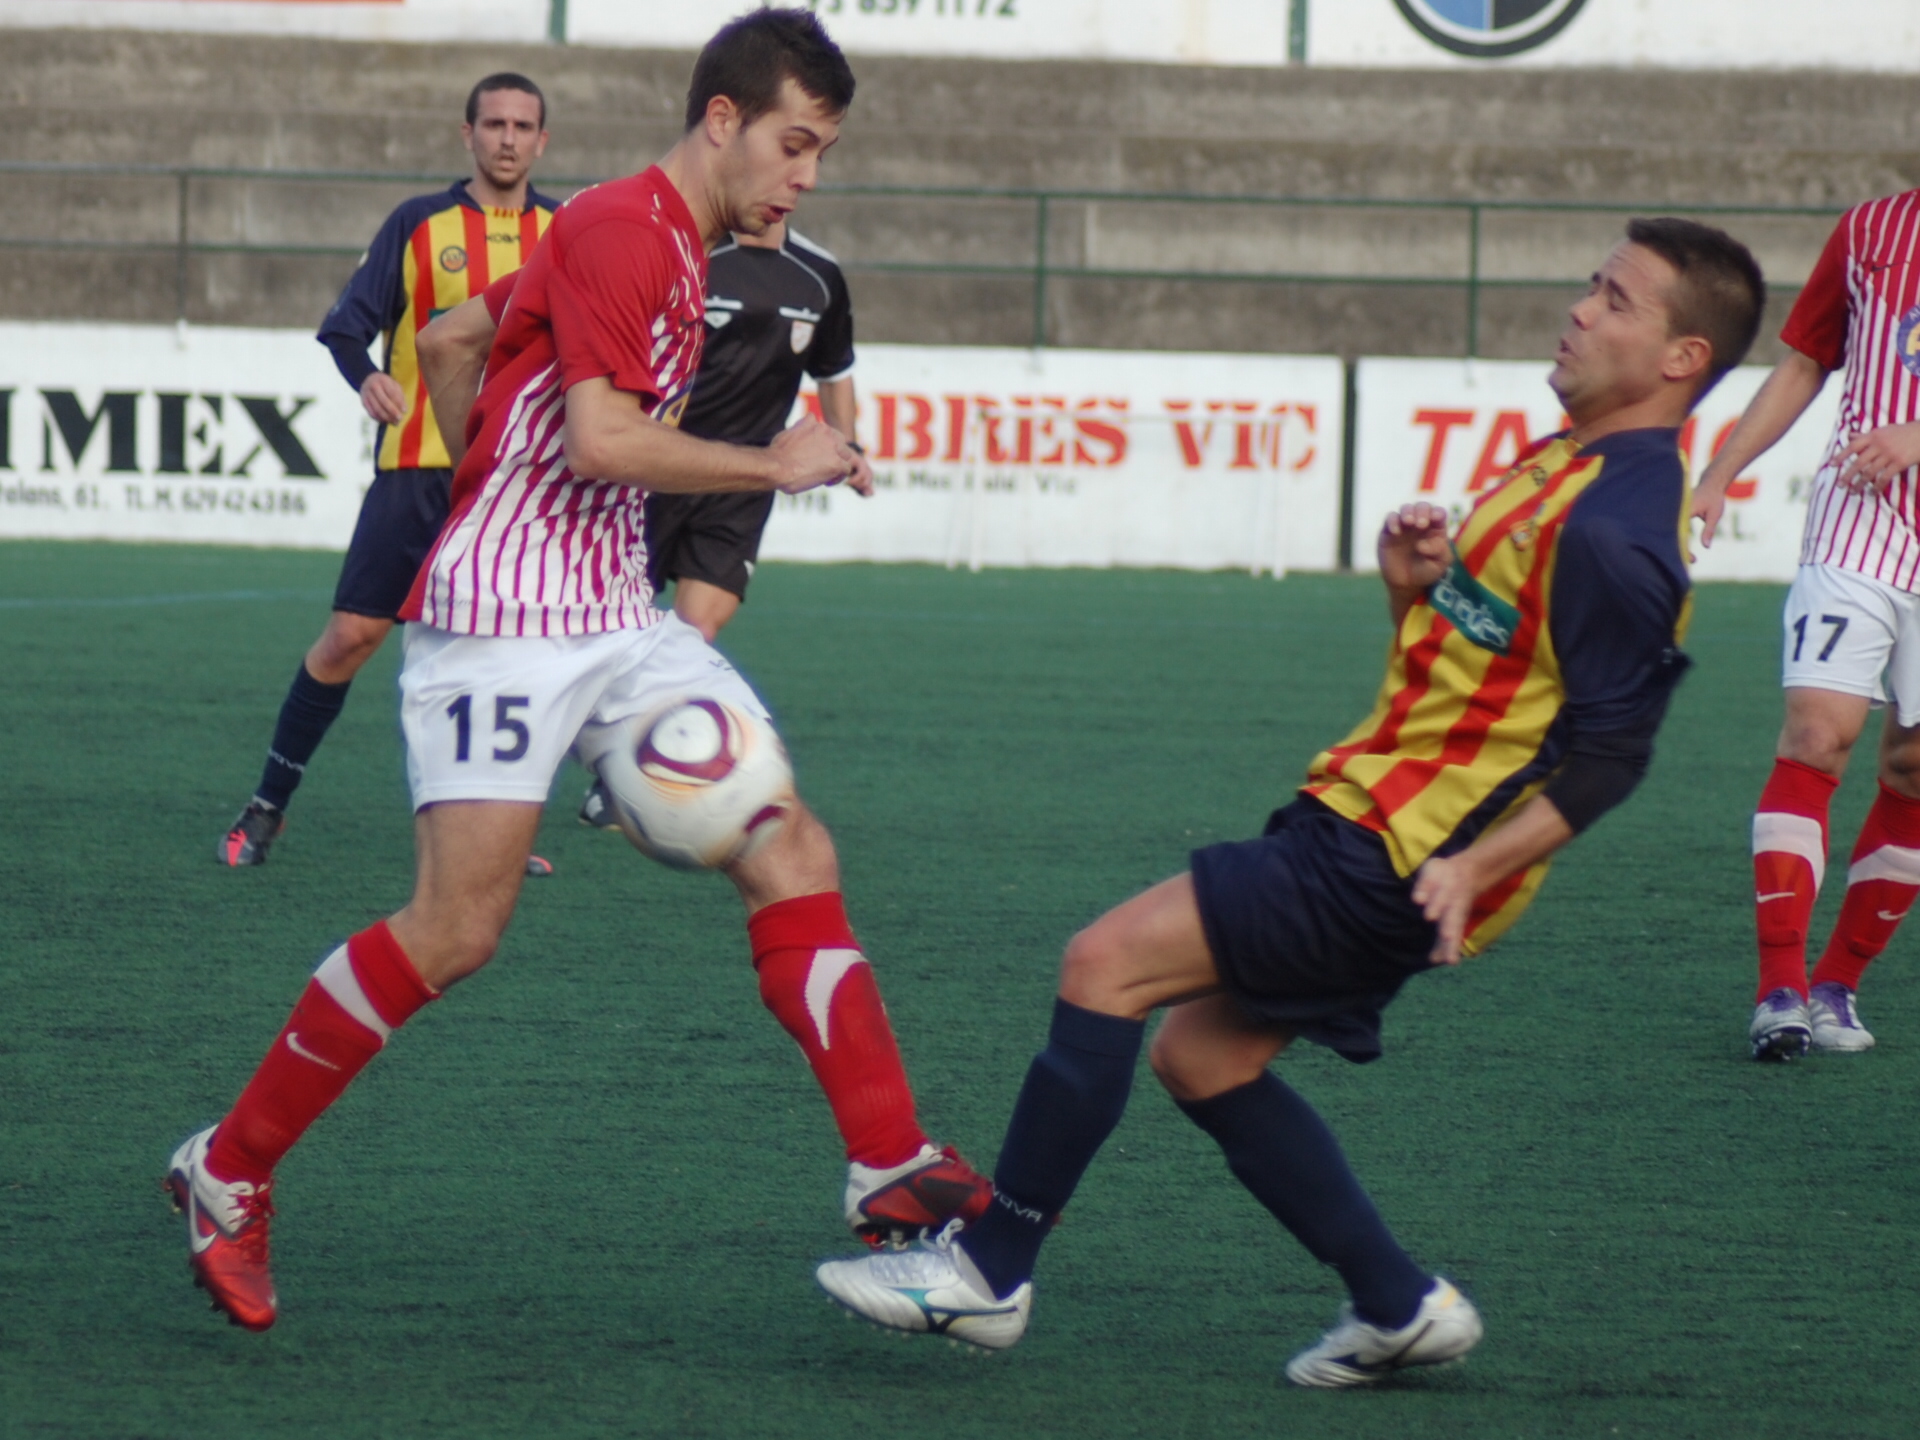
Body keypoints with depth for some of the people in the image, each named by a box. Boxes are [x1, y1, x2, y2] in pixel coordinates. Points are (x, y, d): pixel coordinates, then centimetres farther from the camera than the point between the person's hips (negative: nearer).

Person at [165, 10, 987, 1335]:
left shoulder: (691, 248, 16)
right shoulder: (619, 231, -14)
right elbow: (598, 439, -22)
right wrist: (775, 465, -12)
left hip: (616, 617, 10)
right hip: (506, 615, -10)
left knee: (794, 852, -3)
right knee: (460, 929, -11)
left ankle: (890, 1166, -6)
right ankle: (229, 1171, 3)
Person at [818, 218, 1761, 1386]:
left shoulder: (1615, 532, -19)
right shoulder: (1561, 467, 13)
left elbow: (1613, 749, -21)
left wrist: (1475, 864, -28)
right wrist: (1413, 583, 0)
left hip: (1394, 856, -10)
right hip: (1368, 819, 10)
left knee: (1109, 961, -12)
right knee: (1202, 1055, 14)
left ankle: (990, 1273, -5)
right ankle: (1402, 1308, 17)